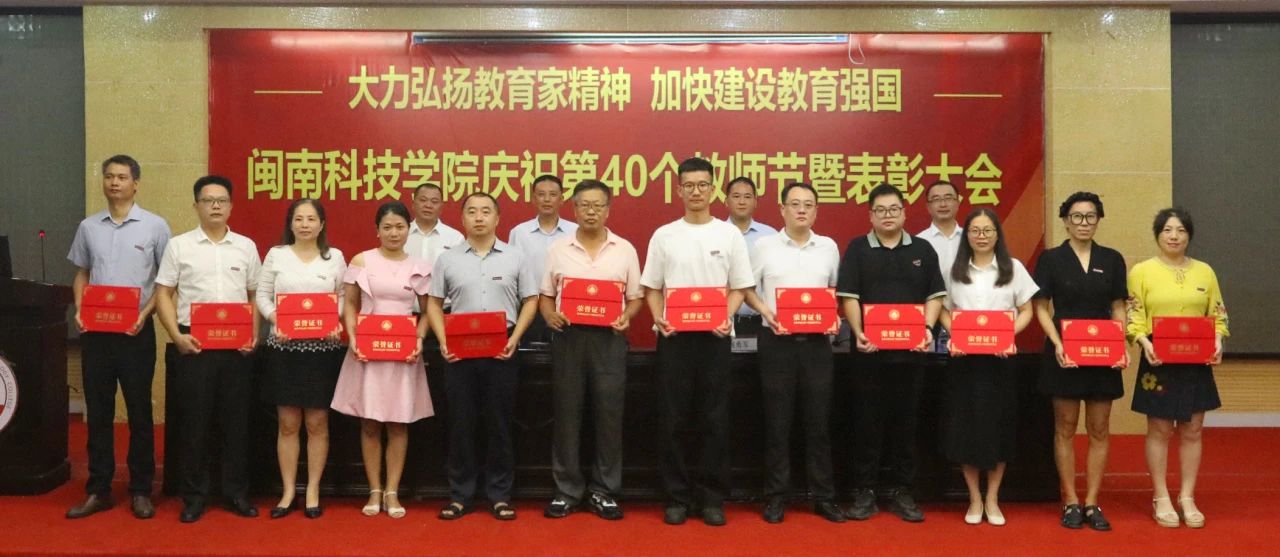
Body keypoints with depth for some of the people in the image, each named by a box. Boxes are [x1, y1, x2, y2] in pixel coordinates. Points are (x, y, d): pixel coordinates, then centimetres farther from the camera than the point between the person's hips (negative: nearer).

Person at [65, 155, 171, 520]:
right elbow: (81, 274, 16)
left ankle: (140, 491, 13)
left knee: (139, 412, 3)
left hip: (136, 331, -3)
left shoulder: (155, 226, -2)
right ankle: (98, 490, 16)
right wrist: (80, 310, 0)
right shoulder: (88, 227, 8)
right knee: (98, 412, 7)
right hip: (95, 330, 3)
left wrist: (145, 313, -12)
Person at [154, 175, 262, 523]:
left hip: (237, 345, 2)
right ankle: (194, 496, 13)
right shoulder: (179, 245, 4)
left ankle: (236, 492, 16)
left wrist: (254, 336, -1)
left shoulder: (246, 246, 9)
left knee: (236, 420, 6)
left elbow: (255, 296, 11)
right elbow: (163, 294, 2)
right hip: (194, 343, -1)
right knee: (194, 421, 3)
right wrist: (177, 336, -9)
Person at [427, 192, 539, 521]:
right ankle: (460, 495, 15)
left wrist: (515, 339, -7)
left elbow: (530, 300, 5)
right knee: (460, 424, 5)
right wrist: (443, 342, -4)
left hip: (501, 352, -1)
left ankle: (499, 495, 14)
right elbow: (434, 303, 9)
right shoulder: (448, 260, 6)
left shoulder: (514, 258, 4)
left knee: (499, 425, 5)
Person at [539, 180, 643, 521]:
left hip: (608, 339, 0)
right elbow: (545, 295, 10)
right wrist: (550, 315, -10)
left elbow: (635, 297, 9)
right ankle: (567, 490, 14)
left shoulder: (624, 249, 6)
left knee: (609, 415, 2)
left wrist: (626, 317, -11)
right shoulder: (558, 250, 7)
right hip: (568, 337, 1)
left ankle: (603, 491, 13)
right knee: (566, 415, 4)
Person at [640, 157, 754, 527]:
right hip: (674, 336, 0)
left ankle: (712, 497, 13)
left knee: (715, 421, 3)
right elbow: (652, 287, 7)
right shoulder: (664, 235, 6)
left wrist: (726, 318, -12)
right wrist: (659, 318, -10)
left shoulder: (730, 235, 5)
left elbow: (739, 287, 5)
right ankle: (677, 497, 13)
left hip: (714, 337, 0)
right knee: (672, 420, 3)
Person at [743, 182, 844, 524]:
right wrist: (765, 311, -12)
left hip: (817, 341, 2)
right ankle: (776, 497, 12)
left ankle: (824, 497, 14)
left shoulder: (828, 247, 8)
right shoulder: (765, 246, 1)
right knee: (777, 422, 3)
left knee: (818, 421, 5)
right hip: (777, 340, -2)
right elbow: (747, 289, 5)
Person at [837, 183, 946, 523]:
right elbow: (849, 296, -2)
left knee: (905, 420, 6)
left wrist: (927, 328, -9)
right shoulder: (857, 249, 4)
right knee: (867, 420, 2)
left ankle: (900, 491, 15)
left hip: (910, 350, 2)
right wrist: (858, 333, -15)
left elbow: (934, 295, 7)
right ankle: (865, 491, 10)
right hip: (869, 350, -2)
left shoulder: (922, 250, 10)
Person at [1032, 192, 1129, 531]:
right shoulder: (1051, 259, -1)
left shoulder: (1112, 259, 6)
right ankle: (1071, 502, 13)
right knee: (1065, 429, 4)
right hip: (1064, 354, -2)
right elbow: (1041, 308, -2)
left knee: (1099, 430, 5)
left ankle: (1092, 503, 13)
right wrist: (1057, 344, -16)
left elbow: (1118, 309, 8)